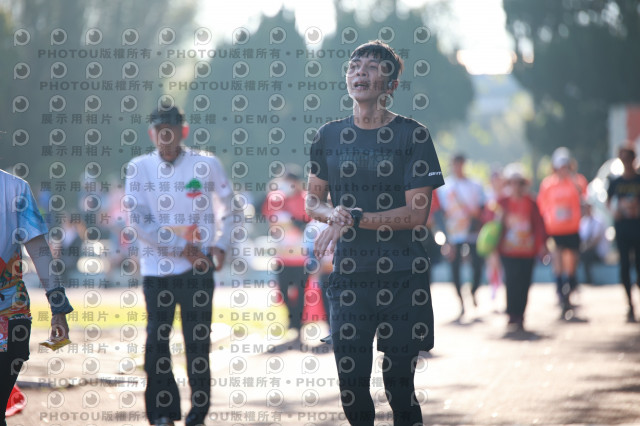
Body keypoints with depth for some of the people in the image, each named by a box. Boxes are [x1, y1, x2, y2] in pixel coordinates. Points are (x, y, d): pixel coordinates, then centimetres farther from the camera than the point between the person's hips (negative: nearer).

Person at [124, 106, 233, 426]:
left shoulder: (206, 164, 2)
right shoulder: (139, 168, 1)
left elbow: (226, 206, 16)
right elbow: (138, 220, -6)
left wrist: (220, 245, 4)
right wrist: (181, 247, -11)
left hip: (198, 267, -1)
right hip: (156, 267, 1)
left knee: (198, 340, -1)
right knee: (157, 340, -1)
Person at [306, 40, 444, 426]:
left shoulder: (413, 136, -2)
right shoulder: (330, 136, 10)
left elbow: (417, 212, -9)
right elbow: (312, 201, 16)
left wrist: (354, 219, -15)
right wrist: (333, 213, -7)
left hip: (403, 278, -3)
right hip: (349, 275, 3)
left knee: (400, 386, -1)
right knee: (351, 384, 3)